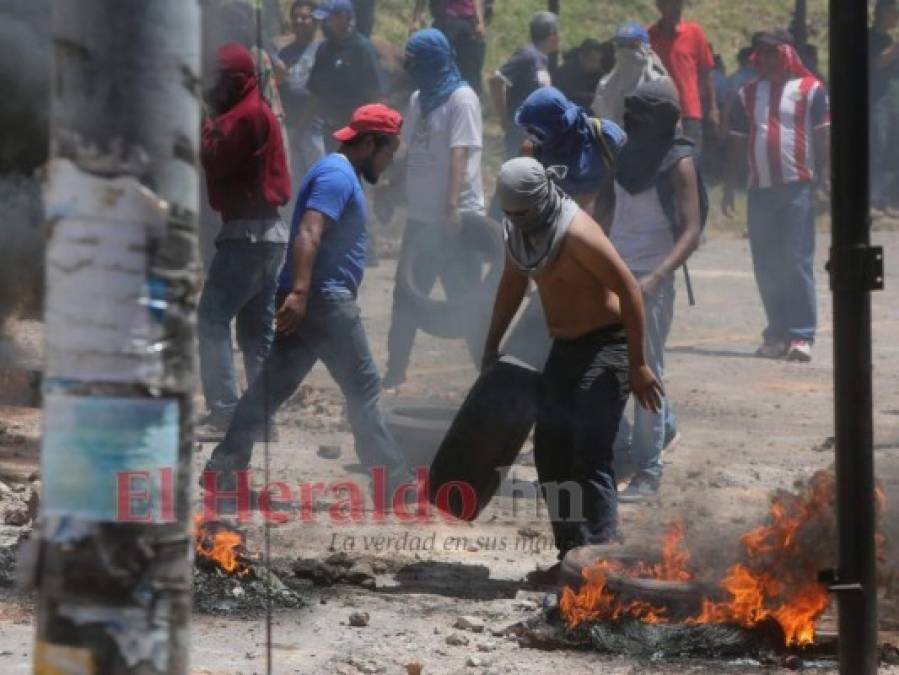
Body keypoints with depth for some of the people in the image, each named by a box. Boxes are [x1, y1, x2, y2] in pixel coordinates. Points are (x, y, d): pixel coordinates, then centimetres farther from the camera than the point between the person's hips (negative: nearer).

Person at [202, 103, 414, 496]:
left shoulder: (339, 173, 19)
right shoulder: (338, 176, -14)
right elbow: (308, 234, -26)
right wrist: (299, 292, -35)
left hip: (308, 301, 10)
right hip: (324, 299, -10)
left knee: (274, 385, 8)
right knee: (364, 389, -3)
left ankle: (224, 468, 6)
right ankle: (393, 481, 1)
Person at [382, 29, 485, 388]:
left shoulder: (461, 99, -11)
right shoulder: (419, 99, 13)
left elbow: (459, 156, -19)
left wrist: (453, 205, -25)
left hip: (455, 217, -8)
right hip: (421, 215, 8)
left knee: (466, 298, -4)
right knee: (406, 296, 13)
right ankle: (395, 371, 22)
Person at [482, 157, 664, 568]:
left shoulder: (575, 232, -24)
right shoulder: (517, 229, 2)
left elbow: (628, 289, -24)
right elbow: (513, 286, 20)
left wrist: (637, 365, -23)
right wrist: (491, 347, 21)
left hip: (606, 345, -9)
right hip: (565, 347, 9)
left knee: (591, 456, -16)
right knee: (551, 452, 9)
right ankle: (571, 554, 17)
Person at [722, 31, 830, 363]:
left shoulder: (810, 89, 2)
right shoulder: (748, 94, 15)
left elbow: (822, 136, 0)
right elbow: (737, 143, 16)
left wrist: (822, 175, -9)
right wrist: (729, 186, 12)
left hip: (797, 186, -5)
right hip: (760, 187, 5)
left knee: (797, 262, -9)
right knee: (766, 265, 5)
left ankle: (801, 335, -11)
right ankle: (778, 331, 13)